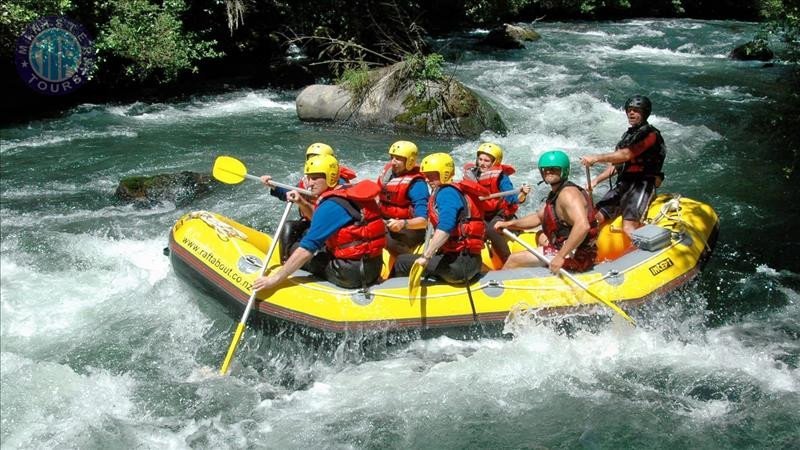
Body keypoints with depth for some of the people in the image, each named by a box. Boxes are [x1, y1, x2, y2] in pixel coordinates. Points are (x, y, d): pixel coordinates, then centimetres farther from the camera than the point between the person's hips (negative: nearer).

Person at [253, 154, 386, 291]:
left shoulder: (330, 206, -16)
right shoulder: (352, 192, 8)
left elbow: (306, 249, -19)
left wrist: (275, 278, -16)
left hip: (350, 275, -8)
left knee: (295, 248, 10)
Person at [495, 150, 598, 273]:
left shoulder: (568, 193, -20)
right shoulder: (556, 193, 12)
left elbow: (583, 226, -35)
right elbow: (538, 217, 22)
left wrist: (561, 256, -35)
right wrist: (509, 224, 8)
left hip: (575, 257, -10)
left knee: (514, 259, -4)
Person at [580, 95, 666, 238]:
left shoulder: (650, 134, -6)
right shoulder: (628, 135, 23)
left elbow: (626, 155, -19)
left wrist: (597, 158, -21)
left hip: (641, 185, -8)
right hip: (622, 184, 8)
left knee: (628, 228, -26)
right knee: (594, 218, -2)